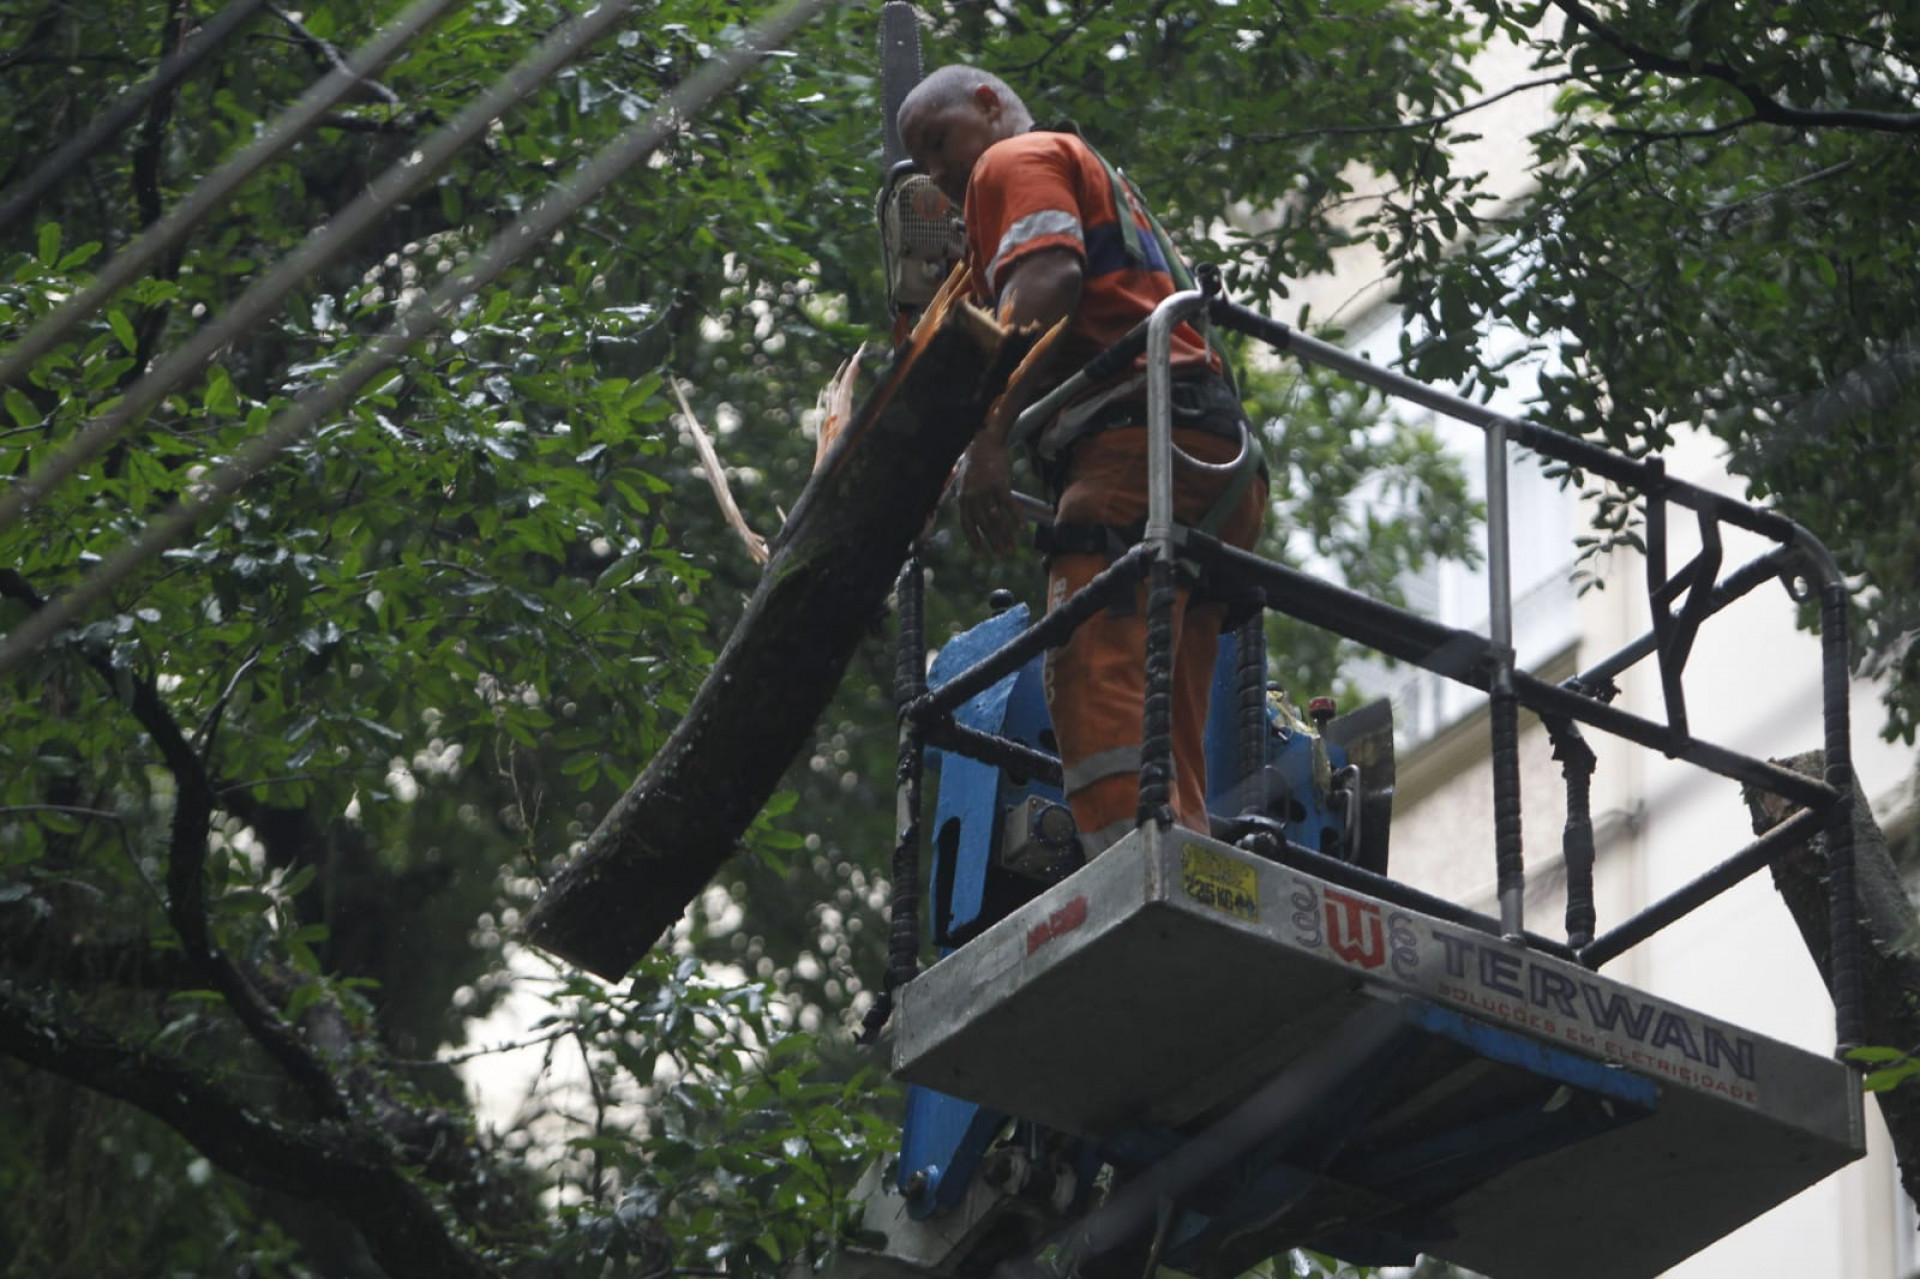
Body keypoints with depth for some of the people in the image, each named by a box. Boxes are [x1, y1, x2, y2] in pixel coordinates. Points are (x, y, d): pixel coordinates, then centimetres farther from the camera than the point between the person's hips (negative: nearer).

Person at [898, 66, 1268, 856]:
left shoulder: (1016, 161, 12)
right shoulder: (1102, 184, 40)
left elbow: (1049, 276, -8)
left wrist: (990, 440, -17)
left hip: (1140, 437, -10)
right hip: (1221, 461, 10)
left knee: (1097, 683, -24)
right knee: (1168, 739, 2)